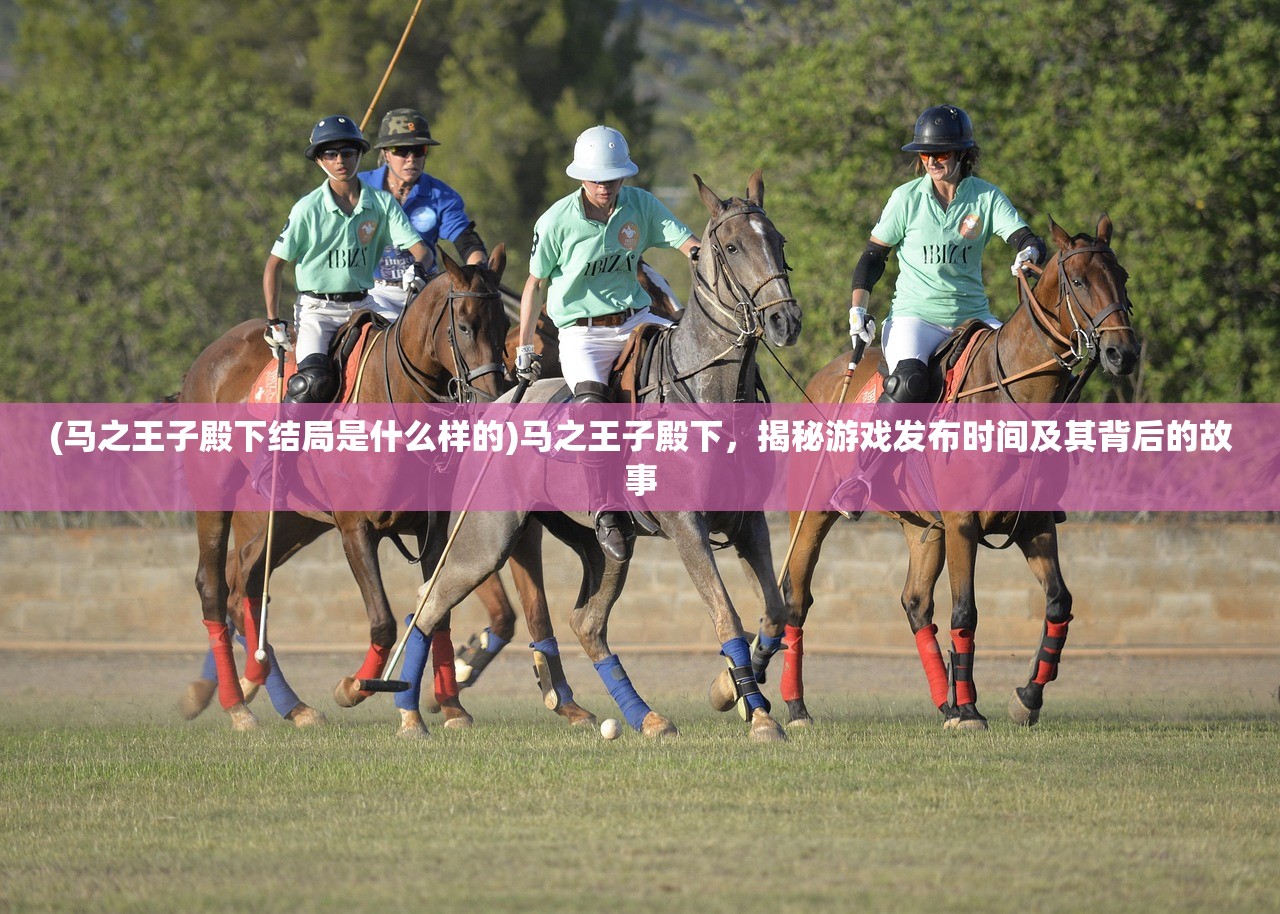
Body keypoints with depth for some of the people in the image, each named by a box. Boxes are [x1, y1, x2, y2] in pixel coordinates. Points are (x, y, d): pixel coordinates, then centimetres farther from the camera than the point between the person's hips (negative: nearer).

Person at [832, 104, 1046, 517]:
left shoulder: (987, 198, 3)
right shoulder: (907, 198, 1)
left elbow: (1025, 238, -7)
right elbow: (873, 255, 8)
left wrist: (1029, 253, -31)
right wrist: (858, 308, -3)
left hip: (972, 315, 3)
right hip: (915, 316, -3)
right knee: (909, 378, -34)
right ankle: (863, 474, -26)